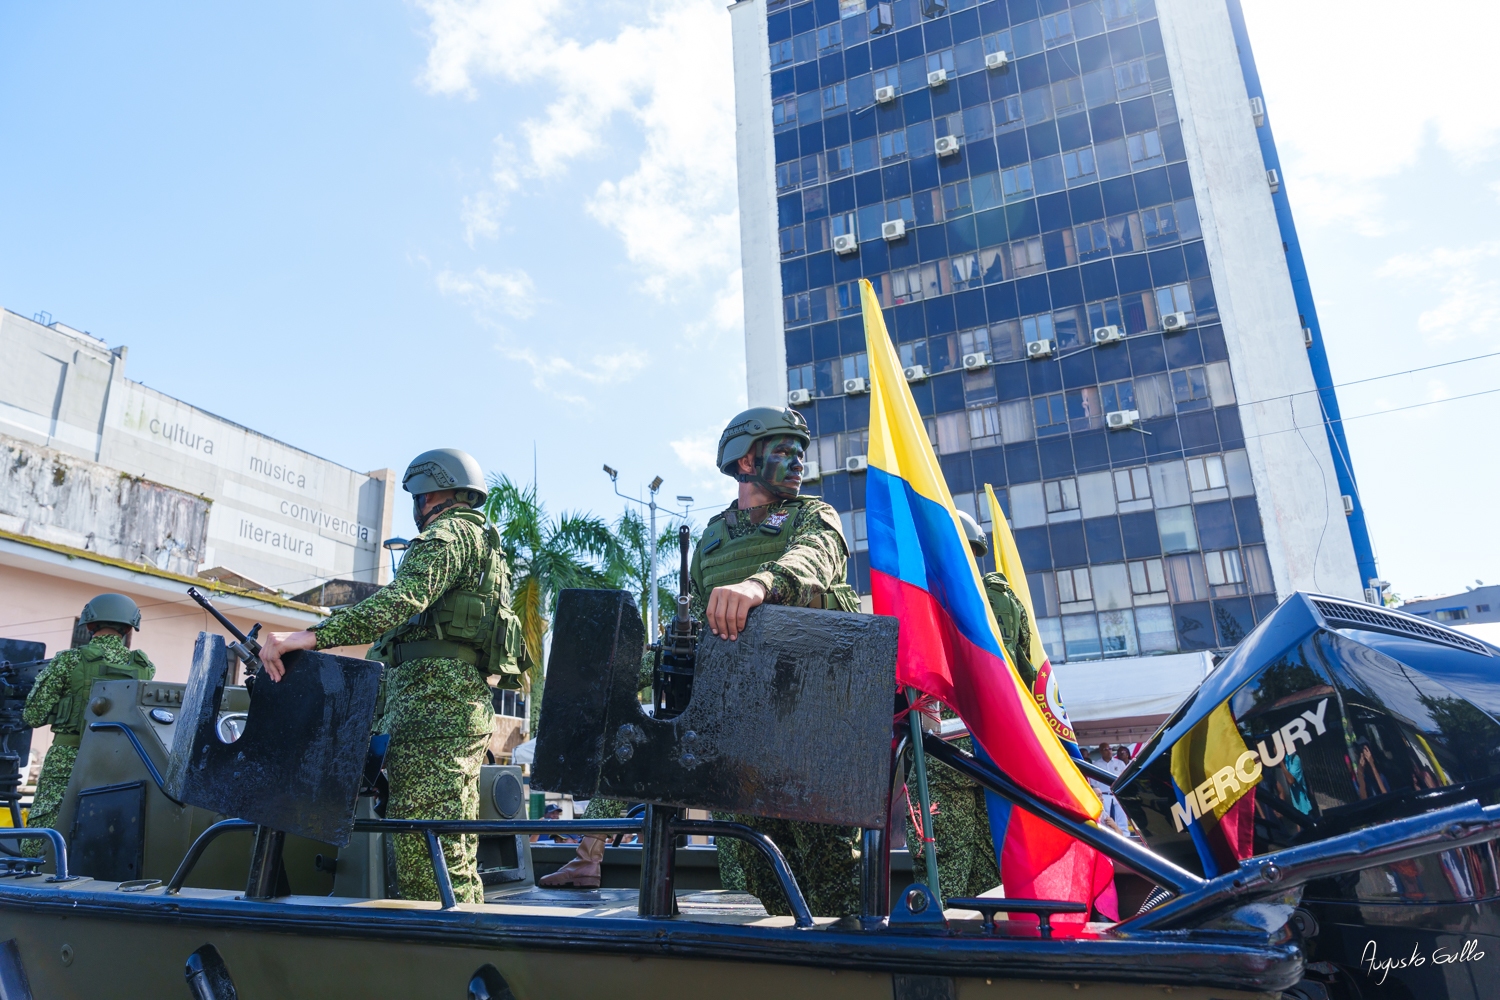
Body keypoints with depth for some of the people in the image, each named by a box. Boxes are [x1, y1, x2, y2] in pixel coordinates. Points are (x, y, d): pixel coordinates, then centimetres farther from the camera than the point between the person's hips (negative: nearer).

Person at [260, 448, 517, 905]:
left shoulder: (449, 534, -5)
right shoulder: (482, 541, 27)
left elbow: (401, 600, -23)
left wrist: (311, 637, -31)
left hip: (434, 706, -10)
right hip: (461, 707, 10)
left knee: (424, 852, -12)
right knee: (451, 850, 12)